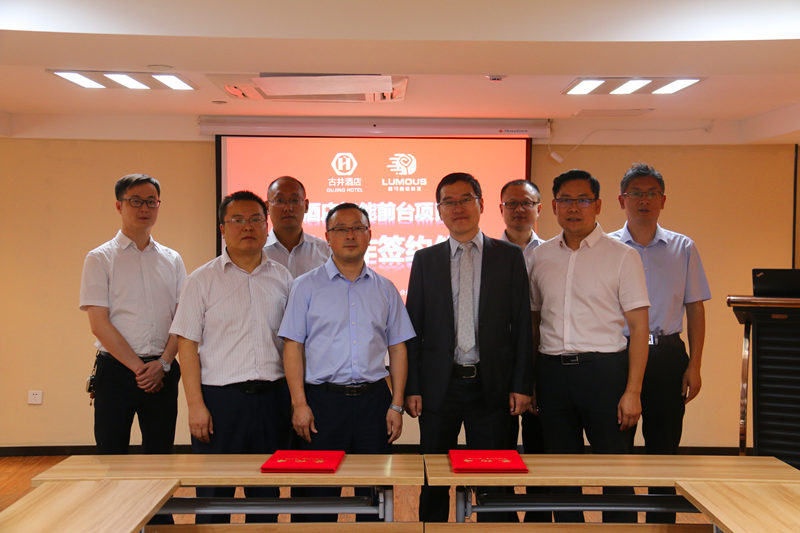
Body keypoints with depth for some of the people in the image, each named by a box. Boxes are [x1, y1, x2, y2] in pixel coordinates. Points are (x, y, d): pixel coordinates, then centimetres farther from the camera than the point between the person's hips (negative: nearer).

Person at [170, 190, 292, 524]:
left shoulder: (282, 278, 9)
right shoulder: (203, 280, 1)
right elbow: (187, 344, -3)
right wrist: (196, 405, -10)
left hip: (271, 397, 3)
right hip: (219, 397, -2)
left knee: (267, 494, 10)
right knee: (214, 495, 4)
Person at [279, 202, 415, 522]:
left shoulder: (385, 289, 10)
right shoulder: (306, 286, 3)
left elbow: (397, 349, 9)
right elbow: (293, 346, -1)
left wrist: (396, 405, 2)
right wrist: (299, 403, -8)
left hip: (373, 399, 2)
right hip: (323, 399, -2)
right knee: (318, 492, 3)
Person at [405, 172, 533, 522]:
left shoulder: (509, 256, 4)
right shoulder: (425, 259, 7)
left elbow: (522, 325, 2)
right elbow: (413, 327, 4)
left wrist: (522, 385, -4)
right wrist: (411, 388, -1)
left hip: (491, 385, 0)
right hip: (439, 385, 1)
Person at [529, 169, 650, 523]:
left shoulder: (622, 256, -1)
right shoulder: (540, 256, 9)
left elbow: (639, 326, -4)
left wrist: (632, 391, -11)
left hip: (604, 368, -3)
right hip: (552, 371, 4)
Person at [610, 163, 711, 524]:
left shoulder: (683, 248, 7)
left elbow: (695, 308, 7)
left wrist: (694, 365, 0)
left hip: (667, 356, 1)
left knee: (664, 446, 7)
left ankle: (662, 521, 21)